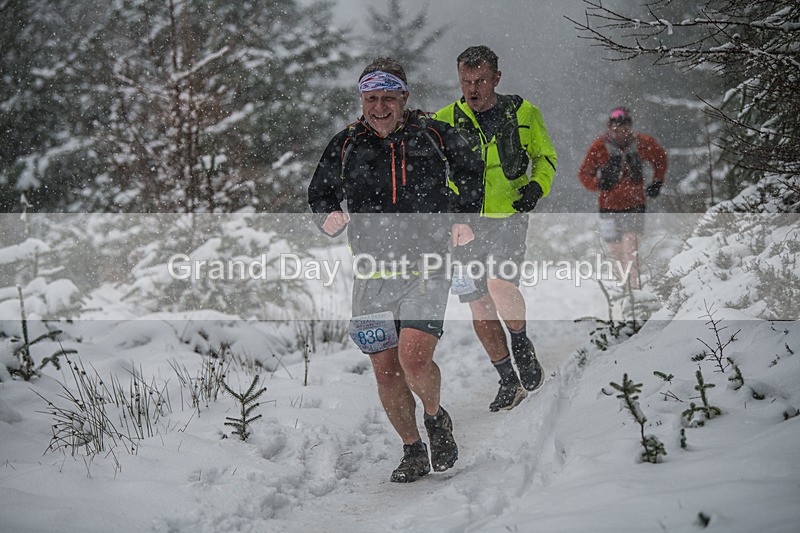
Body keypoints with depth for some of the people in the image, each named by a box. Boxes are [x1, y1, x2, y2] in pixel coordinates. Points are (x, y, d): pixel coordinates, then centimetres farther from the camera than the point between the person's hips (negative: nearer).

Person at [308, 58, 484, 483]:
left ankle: (436, 416, 13)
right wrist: (328, 216, -4)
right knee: (386, 372, 3)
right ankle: (413, 451, 23)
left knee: (413, 359, -19)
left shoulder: (433, 136, 1)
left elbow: (471, 170, 18)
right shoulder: (346, 145, 5)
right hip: (373, 273, 3)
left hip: (427, 267, -3)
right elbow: (320, 191, 19)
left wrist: (464, 219, 5)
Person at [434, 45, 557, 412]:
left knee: (500, 285, -26)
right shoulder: (447, 120, 3)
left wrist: (536, 186, -5)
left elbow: (545, 156, 14)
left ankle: (521, 344, 3)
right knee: (479, 306, 3)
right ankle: (508, 381, 19)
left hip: (508, 219, -2)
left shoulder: (523, 113, 2)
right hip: (464, 222, 3)